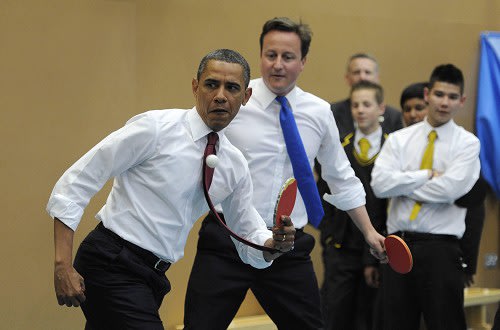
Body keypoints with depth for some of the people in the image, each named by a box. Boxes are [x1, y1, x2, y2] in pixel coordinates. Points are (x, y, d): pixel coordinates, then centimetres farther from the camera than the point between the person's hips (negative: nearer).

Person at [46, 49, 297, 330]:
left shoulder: (236, 166, 7)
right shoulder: (155, 128, -12)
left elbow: (249, 244, 15)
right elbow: (75, 184, -12)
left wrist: (275, 244, -9)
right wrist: (63, 265, -20)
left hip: (153, 276, 7)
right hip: (111, 265, -7)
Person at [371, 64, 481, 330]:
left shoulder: (467, 143, 1)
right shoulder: (399, 139, 9)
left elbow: (449, 189, -15)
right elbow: (380, 183, -6)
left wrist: (403, 186, -5)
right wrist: (428, 174, -9)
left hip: (440, 248, -3)